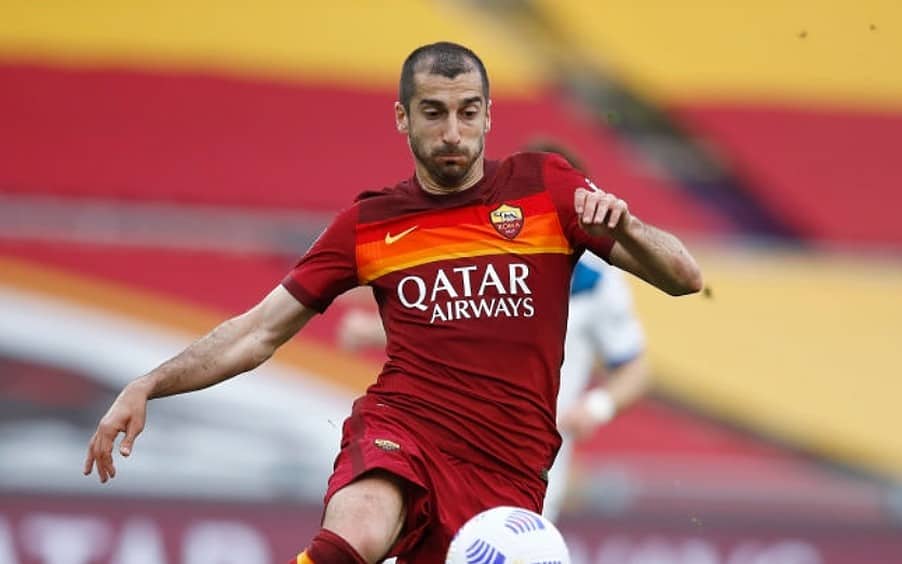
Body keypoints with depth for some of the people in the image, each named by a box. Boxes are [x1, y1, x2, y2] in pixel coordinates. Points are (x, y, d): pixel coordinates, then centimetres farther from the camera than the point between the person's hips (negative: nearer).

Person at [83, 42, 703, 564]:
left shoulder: (546, 187, 8)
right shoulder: (370, 225, 12)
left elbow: (685, 278, 5)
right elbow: (259, 332, 16)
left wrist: (620, 224, -17)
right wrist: (147, 387, 5)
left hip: (507, 471, 1)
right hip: (399, 428, -1)